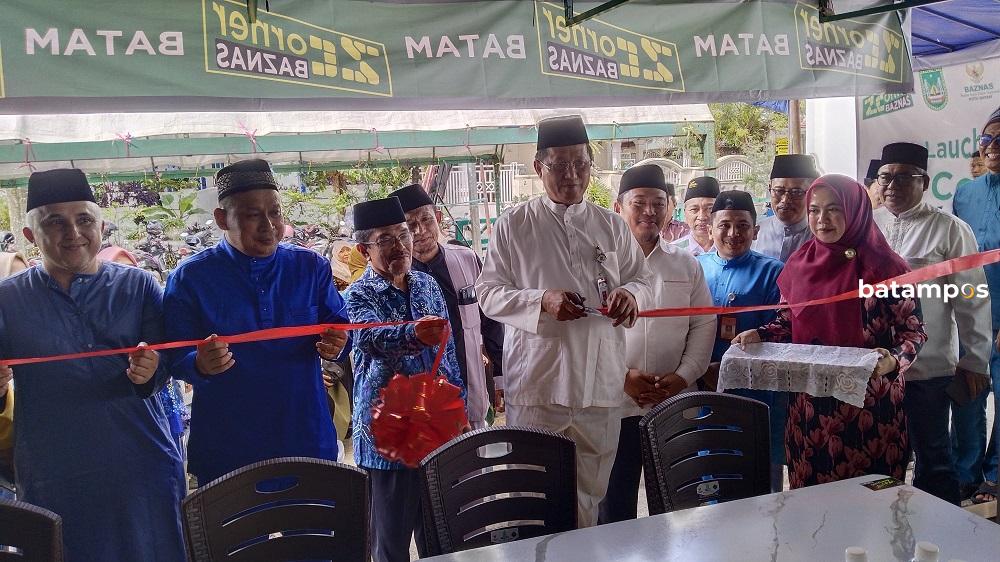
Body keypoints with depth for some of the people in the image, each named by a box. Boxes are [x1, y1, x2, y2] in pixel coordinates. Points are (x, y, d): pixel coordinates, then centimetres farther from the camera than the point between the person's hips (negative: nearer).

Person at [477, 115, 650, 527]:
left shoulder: (611, 225, 11)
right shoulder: (513, 225, 2)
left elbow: (641, 278, 17)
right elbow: (488, 293, 0)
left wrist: (629, 292, -7)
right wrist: (541, 301, -17)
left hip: (600, 383, 3)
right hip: (536, 384, -3)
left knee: (589, 496, 13)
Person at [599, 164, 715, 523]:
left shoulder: (686, 265, 12)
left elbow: (703, 325, 9)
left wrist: (683, 375, -5)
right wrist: (622, 376, -13)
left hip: (678, 404, 3)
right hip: (616, 403, -3)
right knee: (615, 506, 7)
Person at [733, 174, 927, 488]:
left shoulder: (884, 267, -7)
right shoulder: (799, 264, 5)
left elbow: (913, 331, -2)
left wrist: (894, 360, -20)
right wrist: (759, 335, -3)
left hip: (870, 402, -3)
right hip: (809, 402, 4)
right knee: (810, 494, 11)